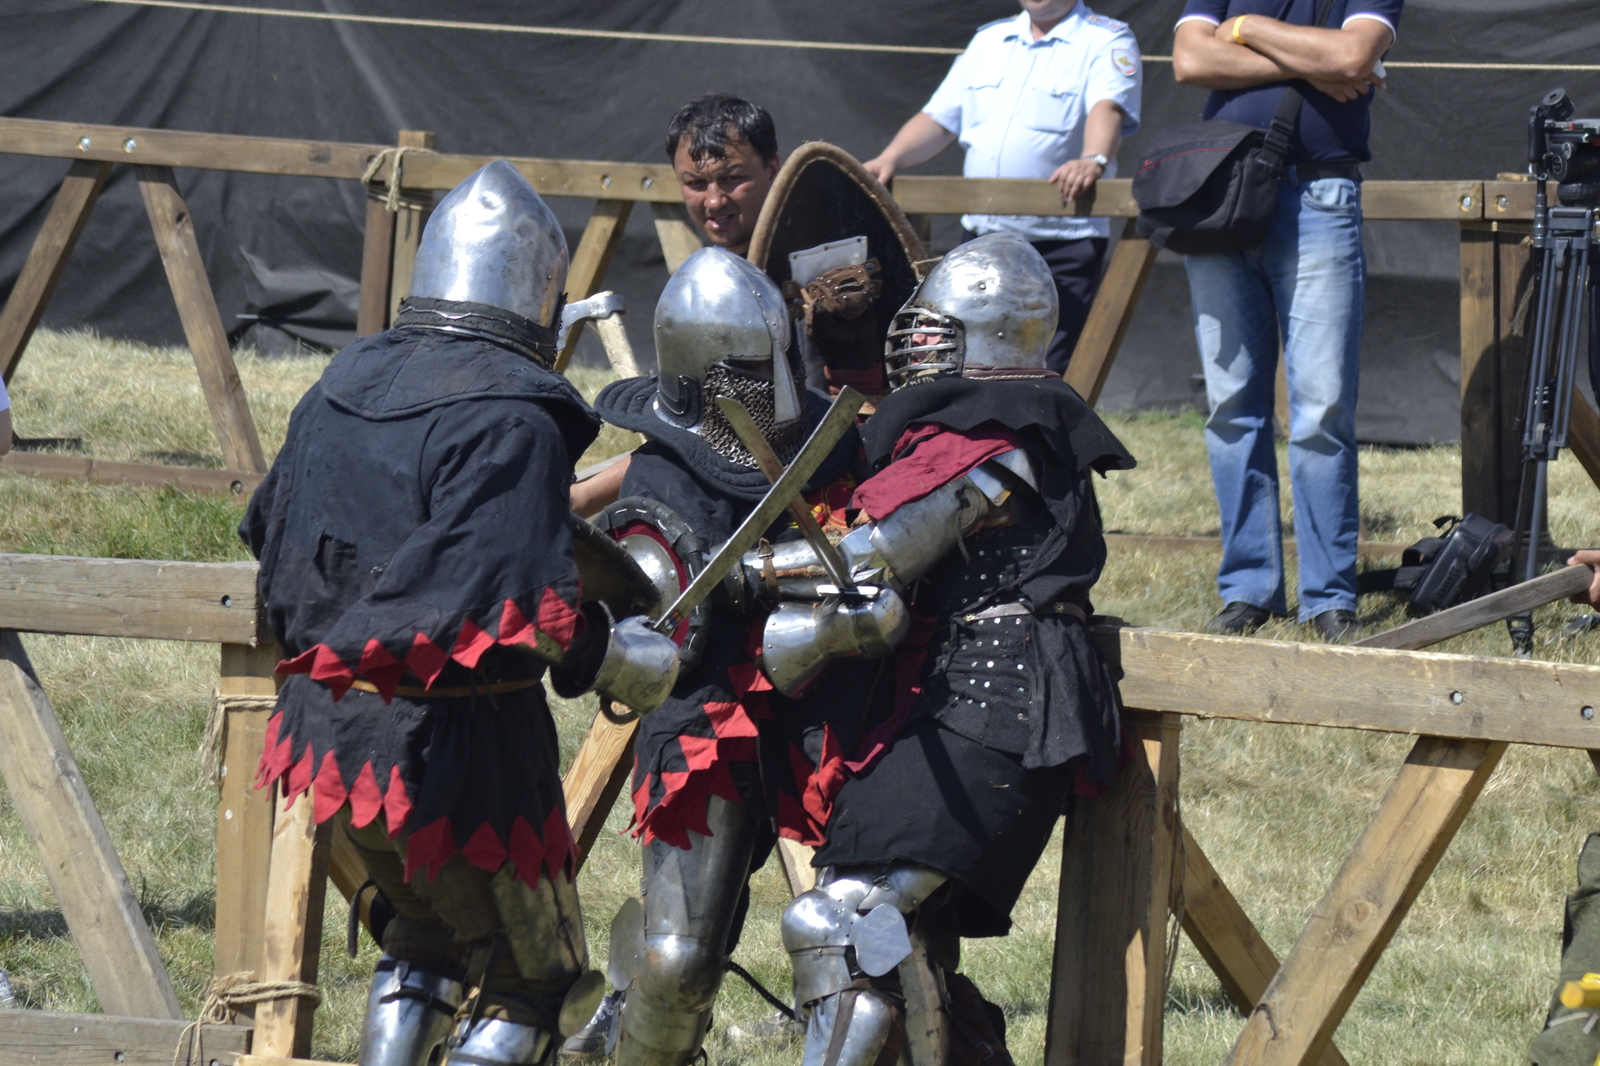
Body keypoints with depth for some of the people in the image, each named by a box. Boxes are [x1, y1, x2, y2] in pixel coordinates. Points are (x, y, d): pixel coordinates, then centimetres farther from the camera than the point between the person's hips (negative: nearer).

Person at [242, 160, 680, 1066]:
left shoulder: (341, 389, 7)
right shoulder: (511, 421, -18)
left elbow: (273, 536, 17)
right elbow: (531, 610, -25)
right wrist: (632, 663, -9)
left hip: (330, 722, 8)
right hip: (450, 746, -8)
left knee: (428, 934, 28)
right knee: (536, 981, 7)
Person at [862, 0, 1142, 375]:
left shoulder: (1106, 41, -2)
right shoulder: (989, 41, 18)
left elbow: (1107, 110, -21)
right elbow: (939, 119, 18)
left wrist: (1094, 160, -41)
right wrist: (889, 159, 0)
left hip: (1061, 245, -6)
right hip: (982, 238, 6)